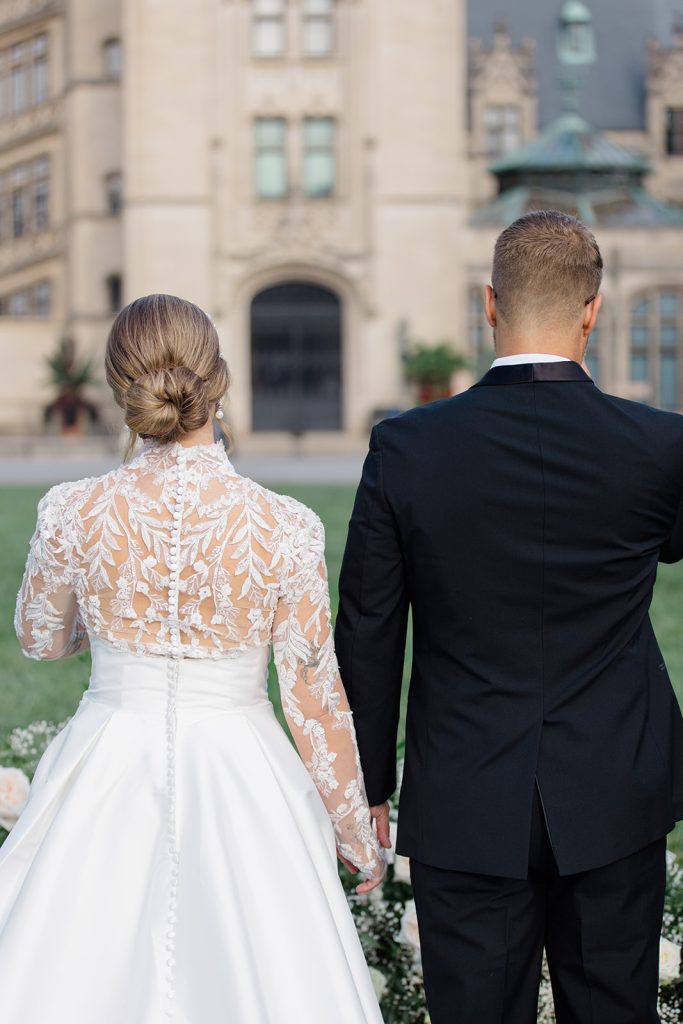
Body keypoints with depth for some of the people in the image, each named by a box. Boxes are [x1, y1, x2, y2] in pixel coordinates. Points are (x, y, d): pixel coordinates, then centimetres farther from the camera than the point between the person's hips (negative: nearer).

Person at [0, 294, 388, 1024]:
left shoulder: (74, 515, -12)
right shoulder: (285, 529, -15)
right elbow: (315, 699, -7)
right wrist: (357, 836, 6)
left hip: (107, 779, 1)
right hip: (240, 778, -1)